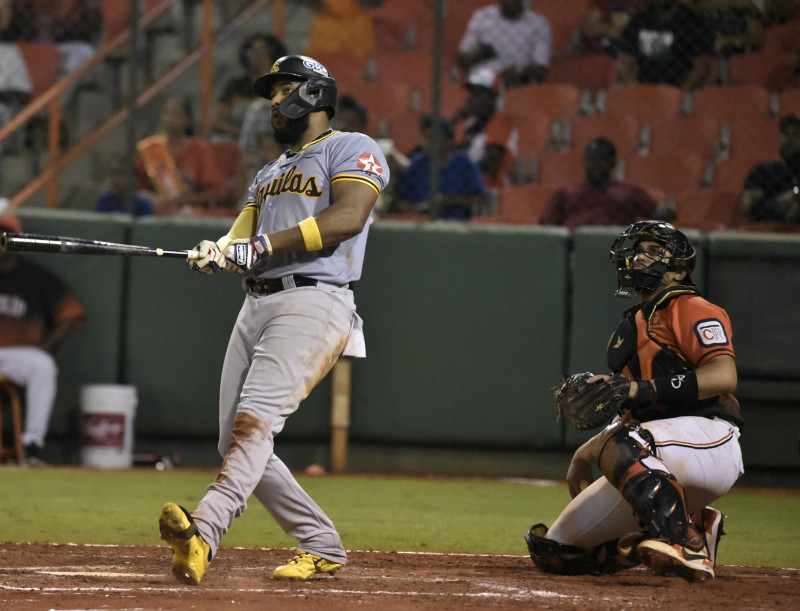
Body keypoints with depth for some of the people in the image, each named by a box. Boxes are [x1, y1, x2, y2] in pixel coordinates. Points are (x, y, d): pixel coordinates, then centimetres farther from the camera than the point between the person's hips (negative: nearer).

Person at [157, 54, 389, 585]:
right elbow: (243, 236, 17)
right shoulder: (270, 173, 29)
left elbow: (347, 217, -15)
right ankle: (322, 548, 10)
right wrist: (218, 253, -9)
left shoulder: (353, 149, 3)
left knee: (254, 419, -26)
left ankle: (204, 531, -44)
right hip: (256, 306, 9)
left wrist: (260, 247, -19)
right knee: (238, 442, 1)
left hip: (313, 303, -9)